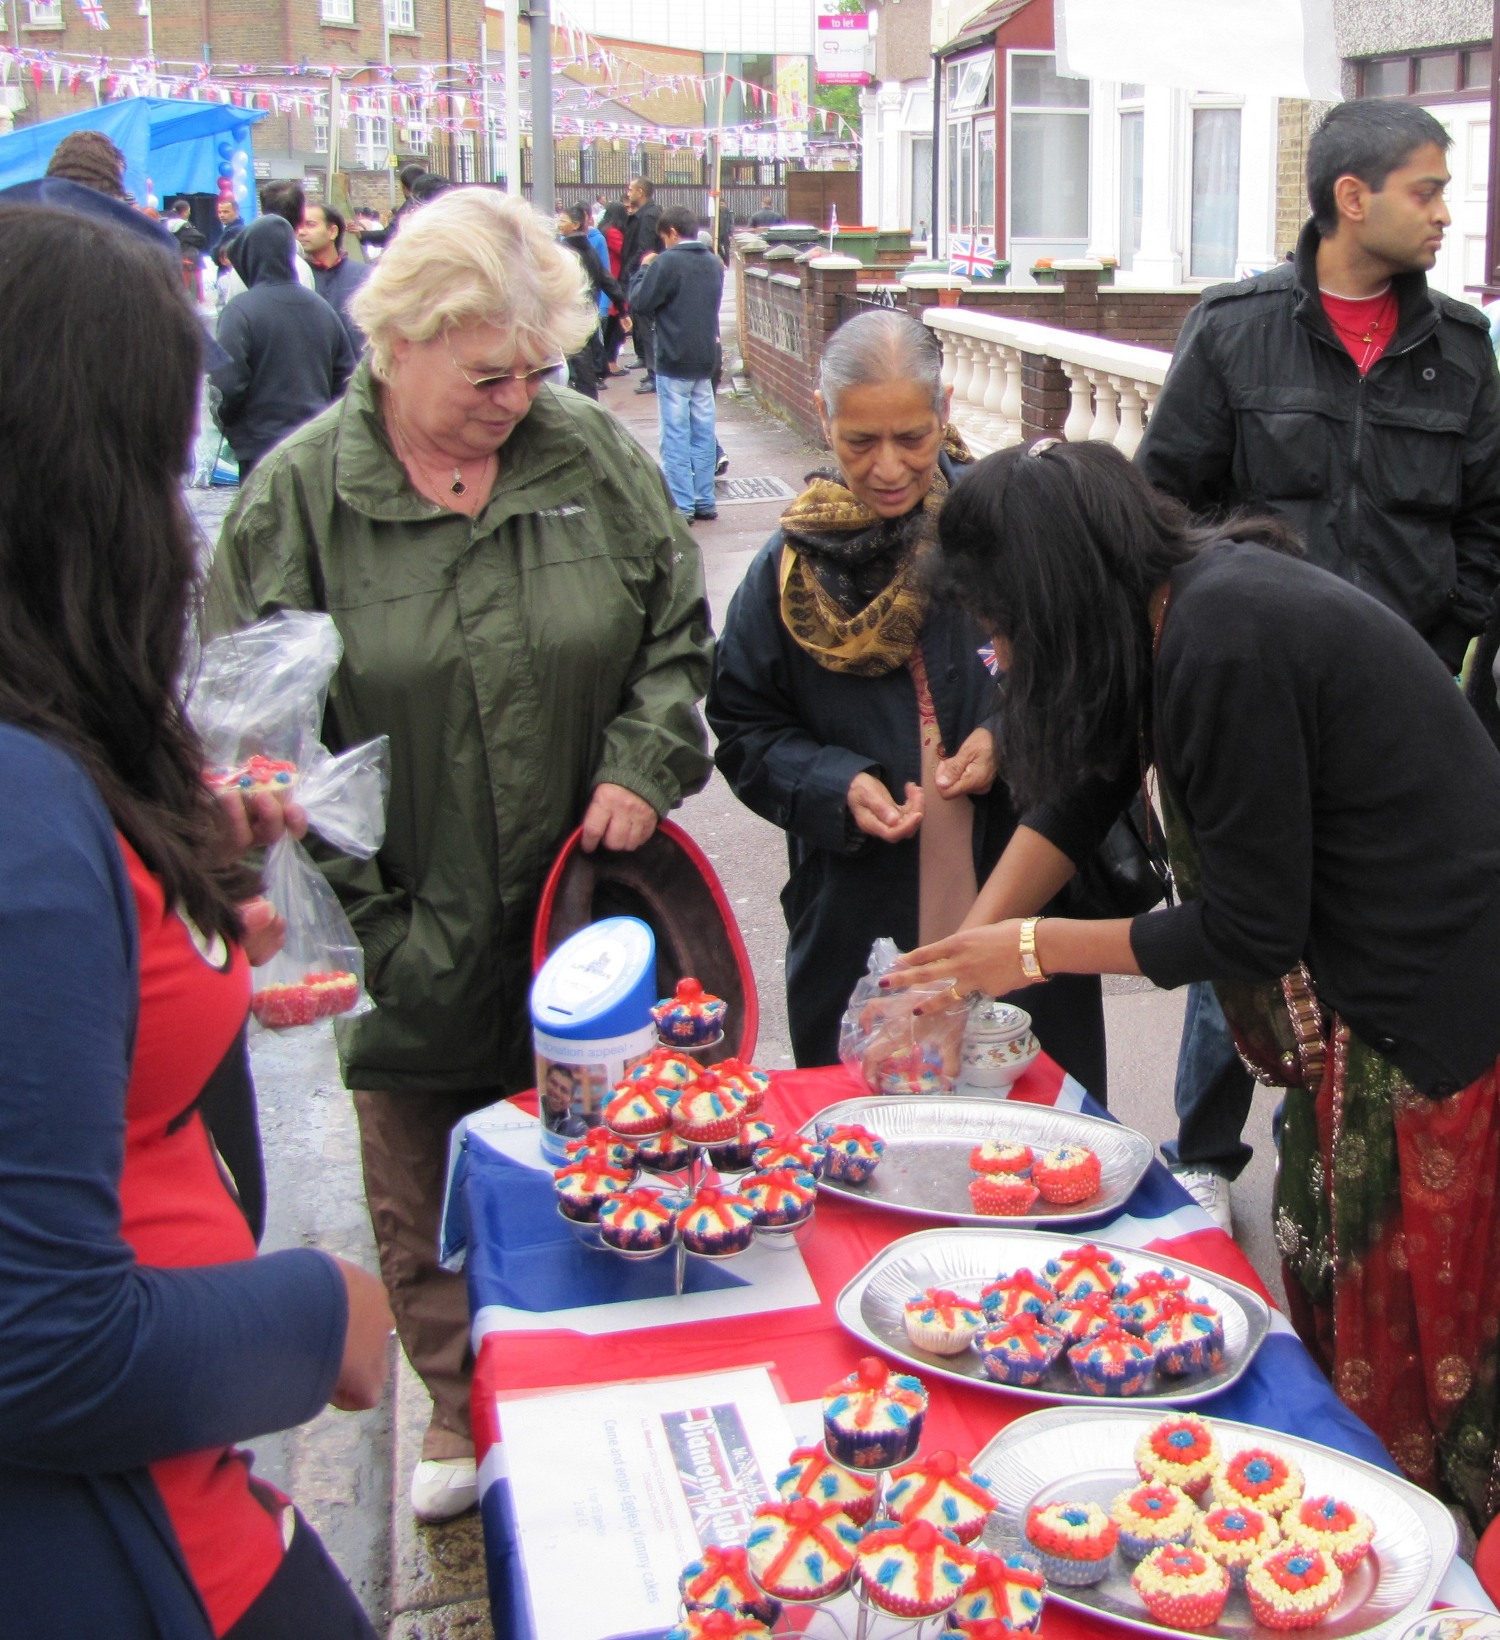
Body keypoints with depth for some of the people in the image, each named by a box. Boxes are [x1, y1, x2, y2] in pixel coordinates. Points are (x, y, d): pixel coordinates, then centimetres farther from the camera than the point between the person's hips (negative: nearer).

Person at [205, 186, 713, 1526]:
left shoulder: (592, 454, -2)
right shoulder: (301, 493, -9)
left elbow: (677, 634, 10)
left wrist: (644, 763, -7)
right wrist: (355, 903, -11)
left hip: (584, 905, 1)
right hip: (411, 928, -1)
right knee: (423, 1184, 14)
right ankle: (460, 1408, 39)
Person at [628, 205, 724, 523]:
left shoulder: (666, 263, -14)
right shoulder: (714, 263, 8)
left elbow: (638, 305, -11)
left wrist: (644, 270, 3)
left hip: (673, 361, -6)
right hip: (705, 359, 6)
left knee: (676, 436, -3)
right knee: (703, 433, 10)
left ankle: (681, 506, -3)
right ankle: (704, 501, 14)